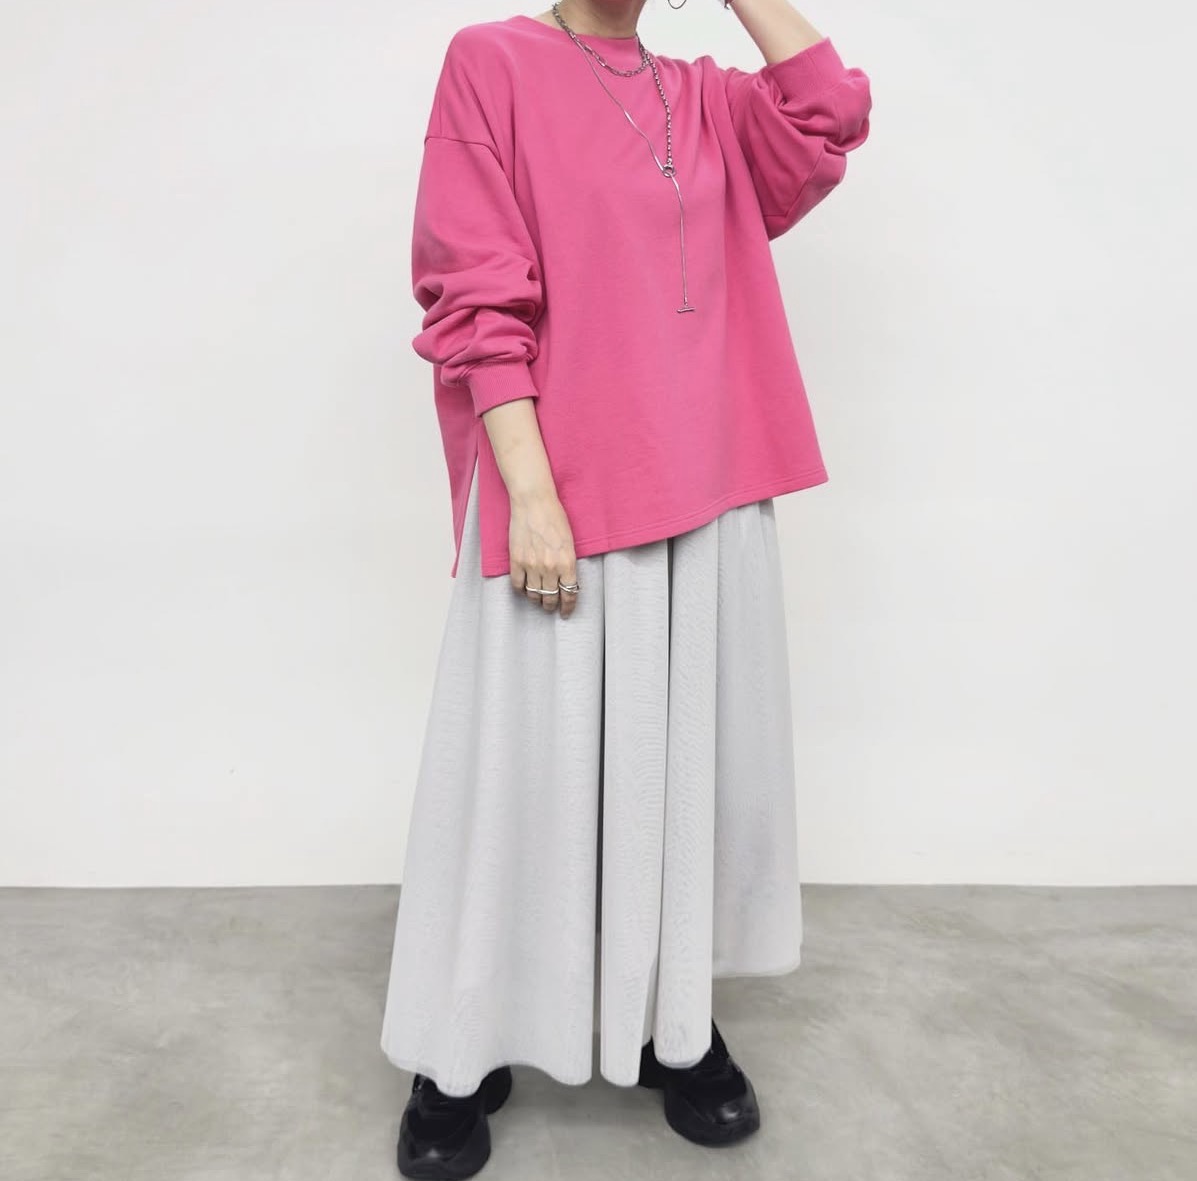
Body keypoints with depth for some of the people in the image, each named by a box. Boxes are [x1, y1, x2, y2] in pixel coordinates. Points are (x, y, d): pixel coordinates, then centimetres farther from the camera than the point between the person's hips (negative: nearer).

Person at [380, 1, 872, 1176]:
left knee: (689, 757, 10)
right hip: (555, 495, -4)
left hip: (708, 493, 5)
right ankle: (466, 1053, 20)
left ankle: (674, 1023, 28)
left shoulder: (709, 100, 19)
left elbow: (829, 122, 1)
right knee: (528, 762, 0)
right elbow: (474, 298, -7)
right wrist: (530, 492, -16)